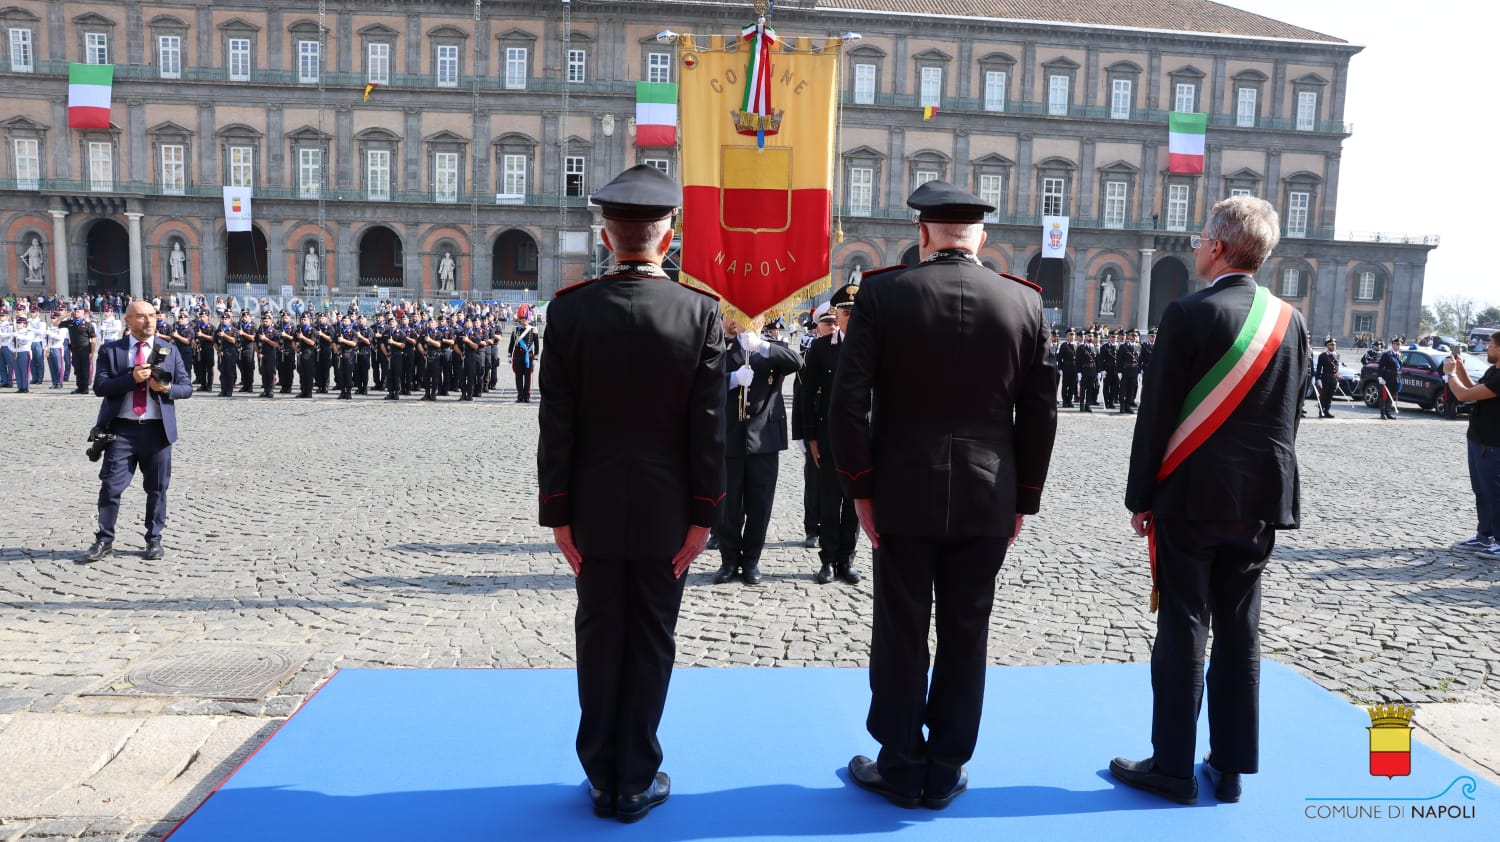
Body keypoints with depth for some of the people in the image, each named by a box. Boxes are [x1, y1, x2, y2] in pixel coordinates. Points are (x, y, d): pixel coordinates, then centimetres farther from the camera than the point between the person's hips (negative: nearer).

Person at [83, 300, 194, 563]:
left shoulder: (169, 351, 8)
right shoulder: (110, 351, 4)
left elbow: (187, 387, 7)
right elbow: (100, 386, -6)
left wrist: (167, 388, -14)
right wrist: (132, 378, -20)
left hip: (157, 429, 1)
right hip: (122, 429, -1)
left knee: (157, 489, 7)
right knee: (110, 486, -1)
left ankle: (154, 540, 19)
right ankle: (104, 541, 12)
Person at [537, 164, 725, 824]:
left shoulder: (570, 308, -7)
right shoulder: (701, 311, -9)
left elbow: (556, 424, -7)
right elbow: (708, 427, -9)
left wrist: (558, 513, 0)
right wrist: (703, 515, -2)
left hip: (595, 508, 1)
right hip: (666, 510, -1)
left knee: (600, 639, 13)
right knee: (651, 643, 10)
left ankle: (602, 776, 25)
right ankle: (636, 782, 22)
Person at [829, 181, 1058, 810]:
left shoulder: (882, 294, -7)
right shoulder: (1026, 303, 0)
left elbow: (849, 402, -10)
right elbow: (1041, 413, 2)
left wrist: (860, 488, -2)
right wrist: (1023, 499, 10)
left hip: (904, 496, -2)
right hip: (988, 500, 2)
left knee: (900, 633, 10)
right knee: (966, 634, 12)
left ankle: (900, 767, 22)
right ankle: (945, 771, 24)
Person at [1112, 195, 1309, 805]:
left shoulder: (1188, 314, -12)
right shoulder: (1290, 320, 6)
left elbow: (1157, 412, -11)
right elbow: (1291, 415, 11)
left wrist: (1141, 497, -4)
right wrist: (1266, 482, 19)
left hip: (1192, 496, -5)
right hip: (1260, 498, 6)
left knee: (1183, 632, 1)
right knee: (1239, 633, 12)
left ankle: (1173, 767, 10)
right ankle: (1231, 766, 22)